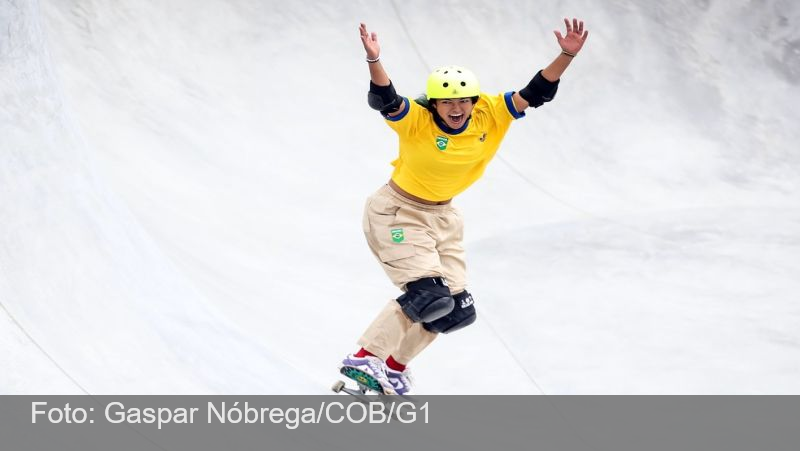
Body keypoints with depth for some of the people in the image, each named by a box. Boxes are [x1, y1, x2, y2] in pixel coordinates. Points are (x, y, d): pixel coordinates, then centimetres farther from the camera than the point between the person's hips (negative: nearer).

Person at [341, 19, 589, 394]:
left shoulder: (490, 115, -14)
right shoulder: (416, 121, -26)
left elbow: (535, 93, -16)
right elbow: (384, 100, -44)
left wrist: (566, 55, -30)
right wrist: (374, 61, -62)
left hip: (442, 216, 7)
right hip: (397, 211, -7)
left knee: (454, 308, 8)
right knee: (427, 294, -21)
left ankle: (395, 365, 28)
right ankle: (365, 357, -8)